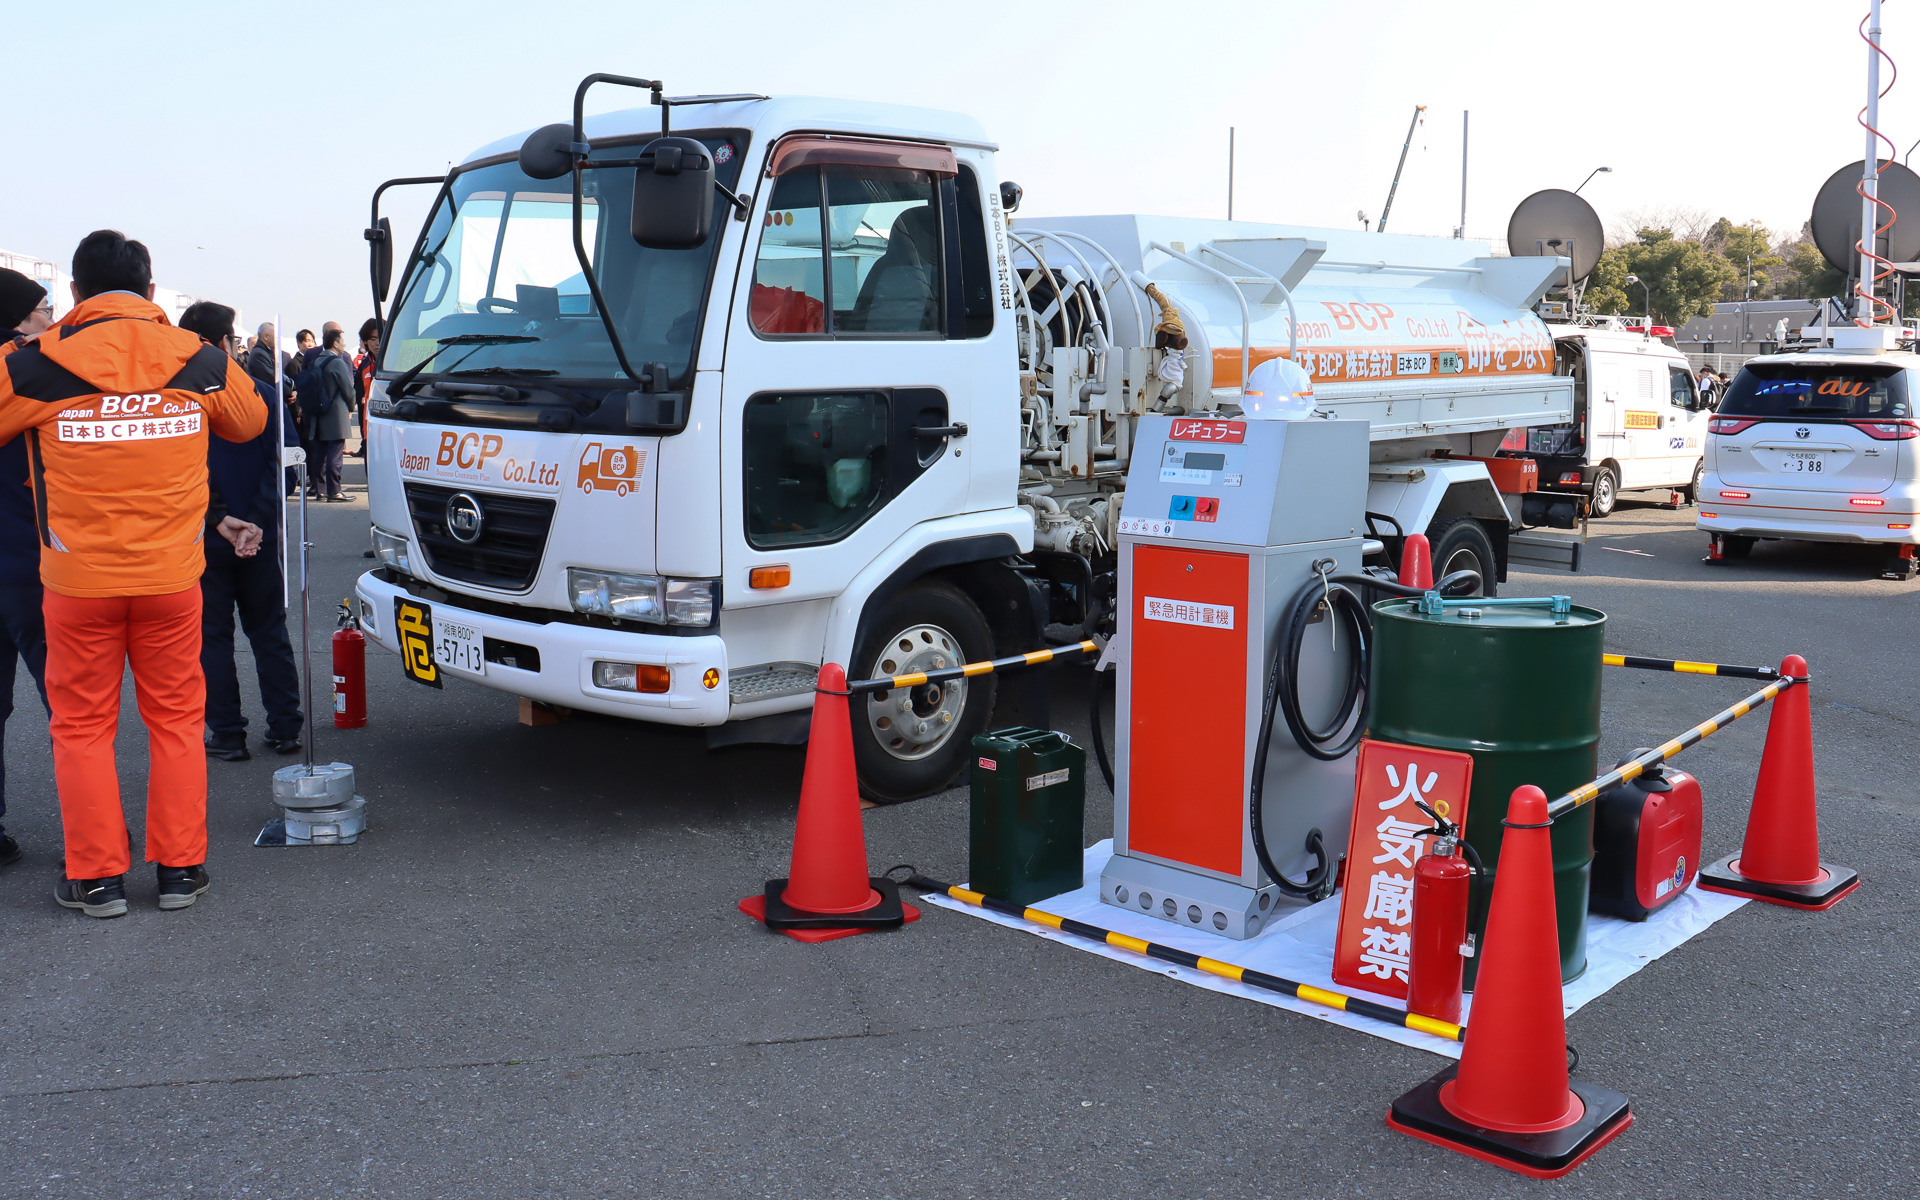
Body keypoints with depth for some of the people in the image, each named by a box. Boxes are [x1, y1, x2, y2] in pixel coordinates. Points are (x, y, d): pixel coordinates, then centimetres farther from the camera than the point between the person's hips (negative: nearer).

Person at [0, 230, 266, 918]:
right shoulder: (200, 364, -2)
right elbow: (250, 422, 16)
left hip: (78, 579, -2)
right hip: (171, 576, 2)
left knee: (82, 724, 10)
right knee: (176, 719, 12)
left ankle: (97, 876, 15)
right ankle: (180, 868, 17)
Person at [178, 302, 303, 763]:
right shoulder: (263, 394, -2)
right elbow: (280, 461, -3)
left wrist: (219, 522, -2)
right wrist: (255, 523, -4)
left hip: (203, 539, -2)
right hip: (260, 539, 2)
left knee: (212, 637, 7)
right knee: (269, 632, 12)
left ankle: (226, 734, 9)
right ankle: (284, 728, 14)